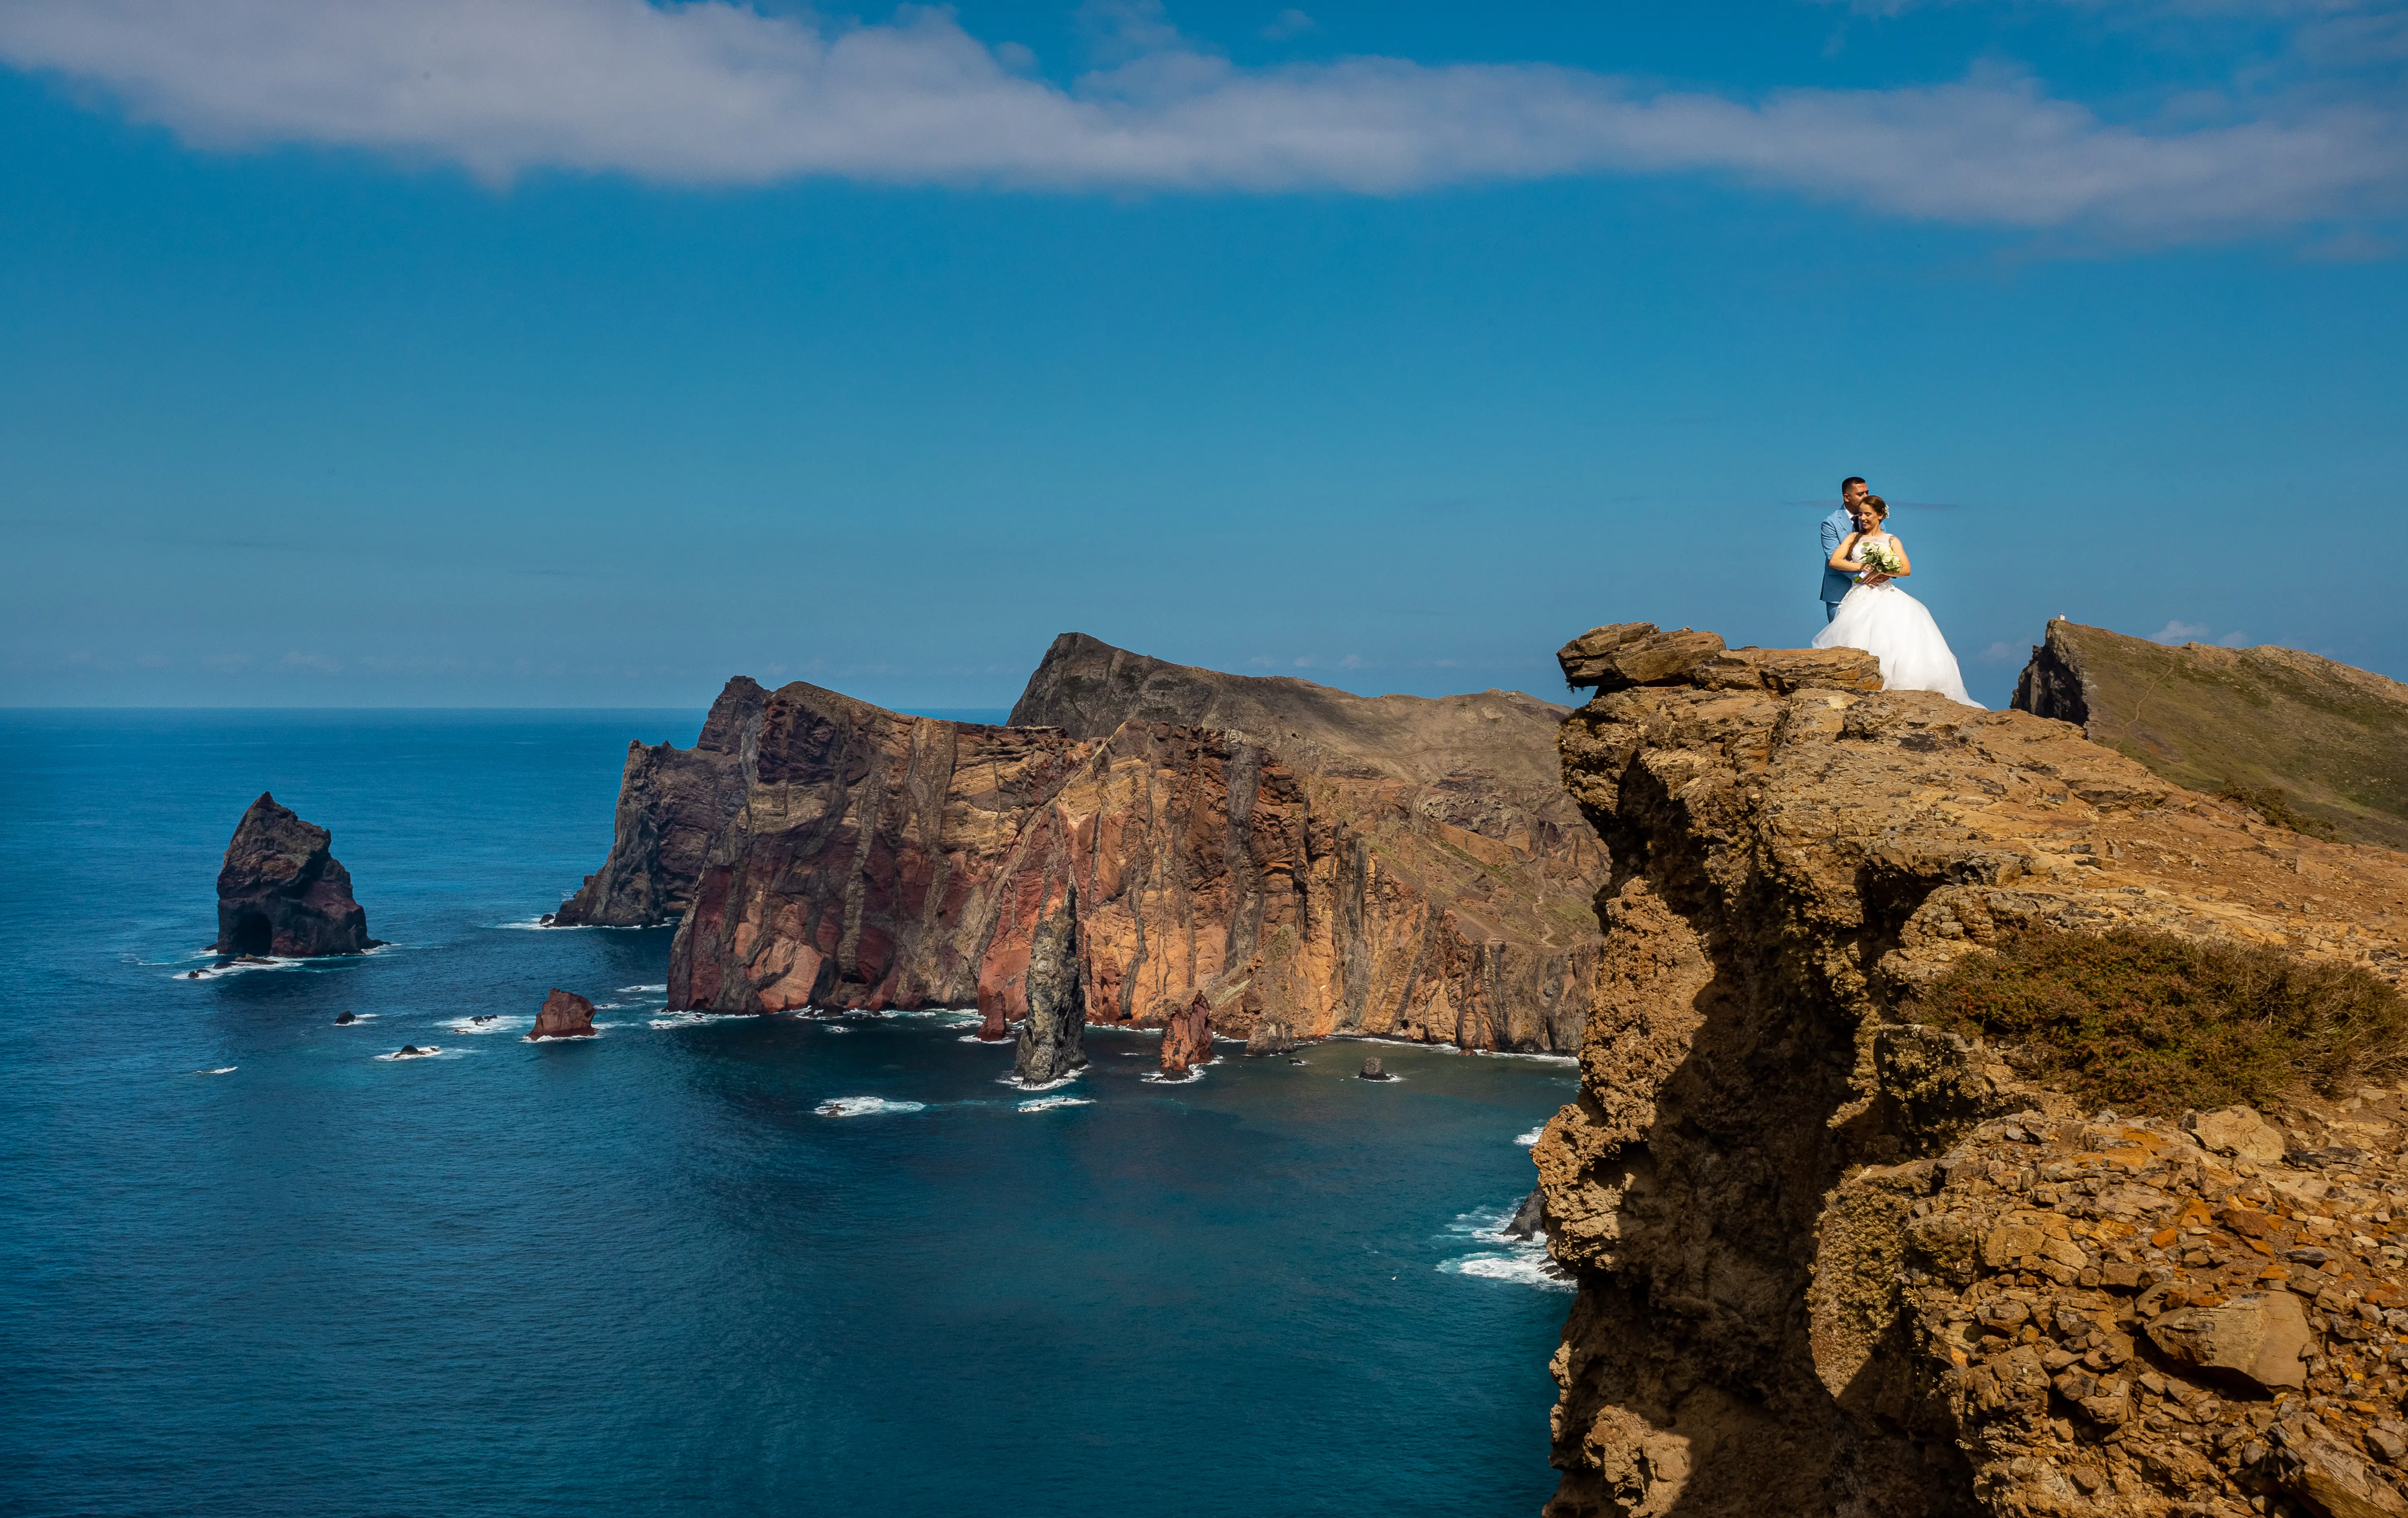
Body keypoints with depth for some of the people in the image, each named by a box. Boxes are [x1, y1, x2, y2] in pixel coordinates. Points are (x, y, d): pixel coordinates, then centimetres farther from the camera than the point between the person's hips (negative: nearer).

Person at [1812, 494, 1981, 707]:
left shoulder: (1892, 541, 16)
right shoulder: (1853, 538, 18)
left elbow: (1907, 569, 3)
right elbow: (1834, 561, 2)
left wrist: (1884, 573, -13)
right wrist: (1863, 567, -8)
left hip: (1886, 598, 0)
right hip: (1860, 599, 0)